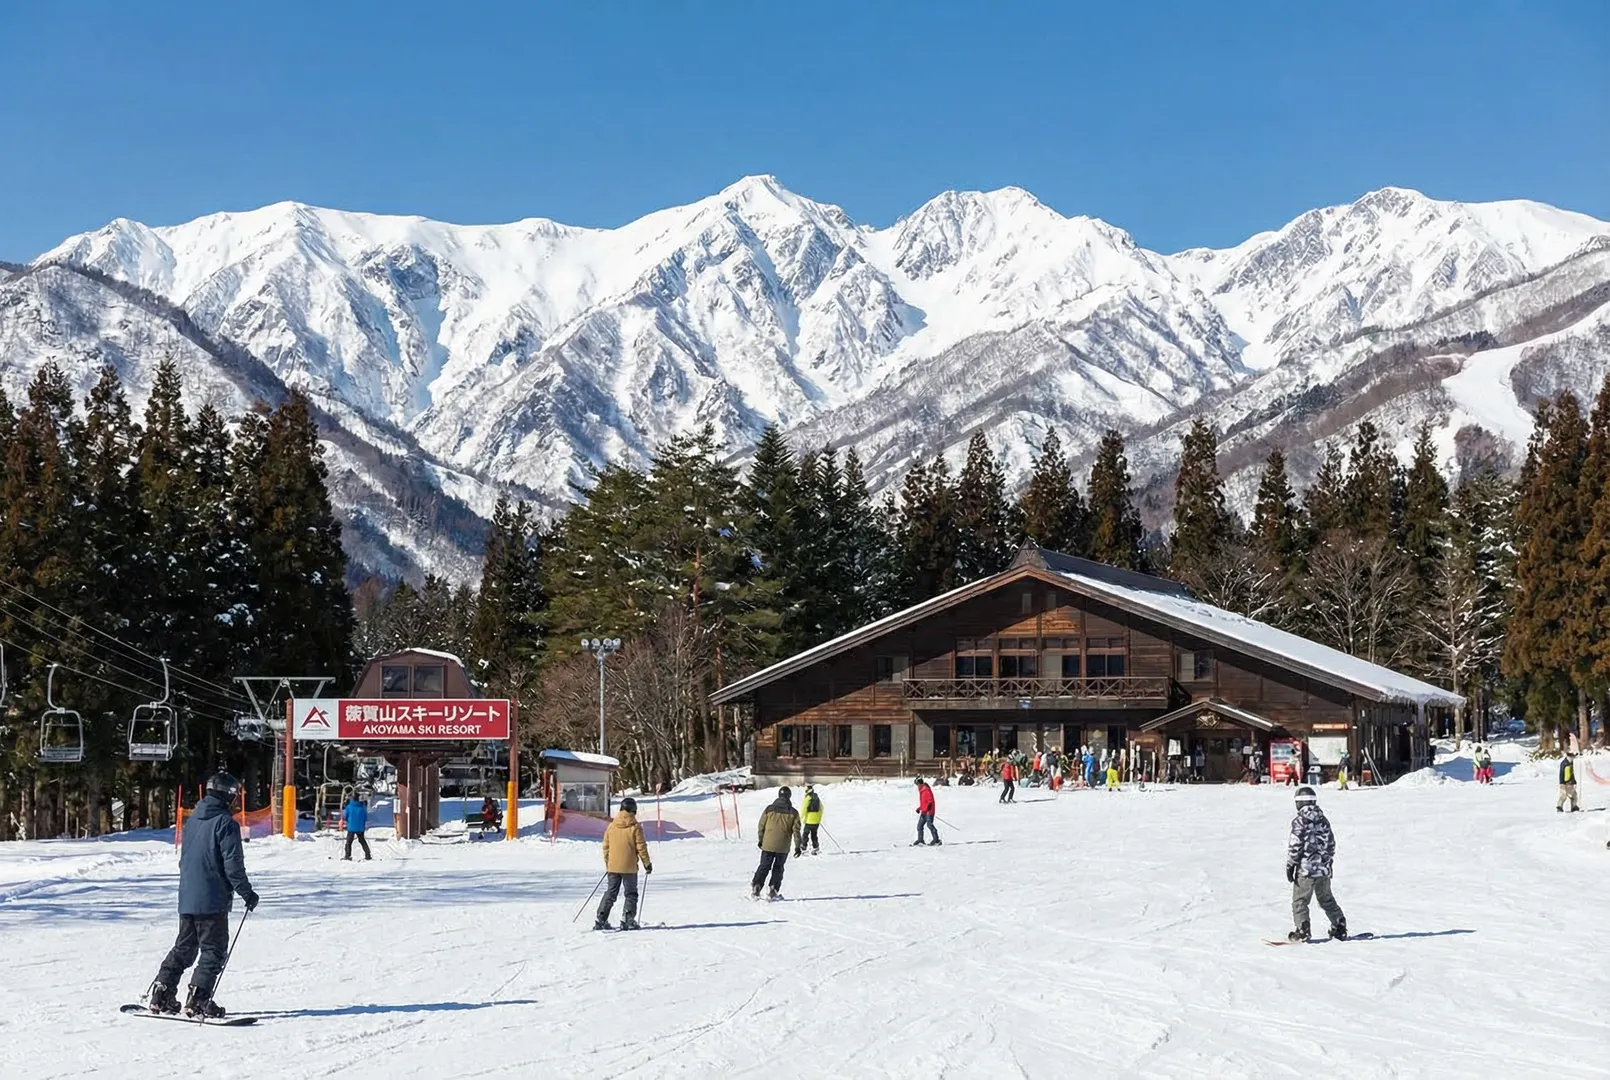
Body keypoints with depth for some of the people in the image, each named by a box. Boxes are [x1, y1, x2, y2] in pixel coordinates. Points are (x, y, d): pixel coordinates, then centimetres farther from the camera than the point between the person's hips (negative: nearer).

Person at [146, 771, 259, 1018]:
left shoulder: (192, 819, 12)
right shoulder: (225, 823, -13)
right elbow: (233, 864, -16)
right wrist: (247, 893, -7)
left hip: (187, 898, 8)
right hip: (212, 900, -8)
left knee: (184, 947, 17)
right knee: (214, 951, -2)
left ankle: (161, 994, 12)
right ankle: (198, 1000, -11)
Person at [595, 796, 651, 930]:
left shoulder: (611, 826, 3)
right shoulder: (635, 827, -9)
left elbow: (606, 846, 9)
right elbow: (641, 847, -7)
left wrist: (607, 864, 21)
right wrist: (647, 863, 4)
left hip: (613, 867, 4)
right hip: (629, 868, -4)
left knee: (610, 893, 12)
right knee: (631, 894, 7)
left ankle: (600, 920, 6)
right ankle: (627, 920, -3)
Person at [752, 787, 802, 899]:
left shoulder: (769, 809, -1)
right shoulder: (793, 813, -2)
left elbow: (761, 826, 5)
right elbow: (796, 830, -1)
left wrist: (760, 840, 20)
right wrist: (797, 846, 6)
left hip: (768, 844, 0)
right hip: (783, 847, 0)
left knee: (764, 867, 11)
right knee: (778, 869, 12)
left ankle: (756, 887, -2)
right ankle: (773, 892, 4)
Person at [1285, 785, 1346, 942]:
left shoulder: (1300, 822, -12)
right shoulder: (1324, 820, 7)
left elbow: (1295, 846, -13)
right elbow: (1331, 843, 14)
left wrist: (1290, 865, -4)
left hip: (1305, 870, -6)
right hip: (1324, 869, 6)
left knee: (1299, 900, 1)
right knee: (1327, 899, 19)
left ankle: (1302, 930, -8)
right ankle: (1340, 926, 21)